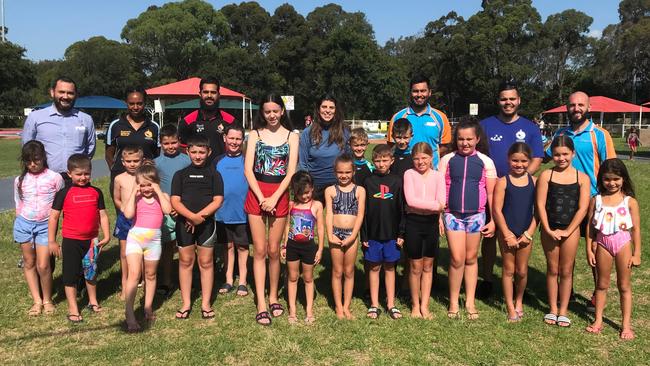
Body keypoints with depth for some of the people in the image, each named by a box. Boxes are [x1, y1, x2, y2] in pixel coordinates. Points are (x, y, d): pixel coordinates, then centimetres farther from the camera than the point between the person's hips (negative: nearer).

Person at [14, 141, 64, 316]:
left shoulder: (55, 178, -4)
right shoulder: (20, 180, 4)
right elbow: (18, 204, 14)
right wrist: (21, 221, 12)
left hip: (45, 225, -3)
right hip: (24, 223, 3)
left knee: (43, 265, -6)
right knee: (29, 263, 8)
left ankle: (47, 300, 14)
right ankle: (37, 300, 18)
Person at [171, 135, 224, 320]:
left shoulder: (214, 174, 3)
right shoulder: (180, 174, 6)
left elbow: (218, 200, -5)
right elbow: (175, 201, -4)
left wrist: (200, 216, -16)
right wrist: (191, 216, -19)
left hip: (207, 223, -1)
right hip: (184, 223, 1)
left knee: (206, 262, 5)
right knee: (185, 261, 7)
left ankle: (206, 303, 16)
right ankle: (186, 303, 18)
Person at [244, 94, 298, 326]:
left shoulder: (291, 136, 5)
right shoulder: (255, 134, 5)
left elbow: (291, 172, -2)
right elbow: (248, 169, -1)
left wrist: (274, 198, -12)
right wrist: (262, 198, -11)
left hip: (279, 195, 0)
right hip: (256, 194, 0)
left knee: (274, 250, 6)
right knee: (259, 250, 0)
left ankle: (273, 297, 23)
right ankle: (261, 305, 4)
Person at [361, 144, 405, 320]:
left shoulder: (397, 182, -1)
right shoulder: (368, 182, -2)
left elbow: (401, 209, 1)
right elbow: (363, 211, -1)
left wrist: (401, 233, -1)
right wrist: (364, 236, -3)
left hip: (391, 234, 0)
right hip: (373, 233, 0)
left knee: (390, 267, 10)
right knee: (374, 267, 8)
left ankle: (391, 304, 20)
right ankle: (374, 304, 18)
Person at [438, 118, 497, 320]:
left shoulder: (485, 162, 2)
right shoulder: (447, 160, 2)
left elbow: (492, 193, 4)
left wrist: (494, 220, 1)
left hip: (476, 215, 1)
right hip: (452, 214, -1)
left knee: (471, 258, 9)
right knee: (457, 259, -5)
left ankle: (470, 301, 22)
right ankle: (453, 302, 11)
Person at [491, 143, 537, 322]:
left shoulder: (534, 181, 0)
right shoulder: (503, 182, -5)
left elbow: (537, 210, 1)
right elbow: (497, 210, -8)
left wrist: (529, 233, -6)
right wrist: (507, 234, -11)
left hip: (525, 234, 2)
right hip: (507, 232, -1)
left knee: (522, 271, 10)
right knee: (508, 269, 7)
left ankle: (519, 301, 35)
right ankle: (511, 307, 19)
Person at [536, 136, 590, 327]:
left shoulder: (582, 178, -1)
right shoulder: (546, 175, -2)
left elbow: (582, 208, -6)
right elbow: (540, 204, -5)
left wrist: (567, 231, -11)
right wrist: (548, 230, -12)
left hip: (571, 229, 0)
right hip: (549, 229, 0)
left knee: (566, 271, 8)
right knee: (552, 270, 11)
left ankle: (563, 311, 20)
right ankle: (553, 309, 23)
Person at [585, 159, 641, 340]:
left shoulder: (630, 201, -6)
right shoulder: (596, 200, -2)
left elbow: (636, 229, -3)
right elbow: (590, 226, 1)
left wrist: (637, 253, -3)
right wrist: (589, 249, 0)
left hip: (623, 243, -1)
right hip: (602, 243, 1)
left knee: (624, 285, 9)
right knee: (602, 284, 13)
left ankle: (626, 325, 18)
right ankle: (598, 320, 23)